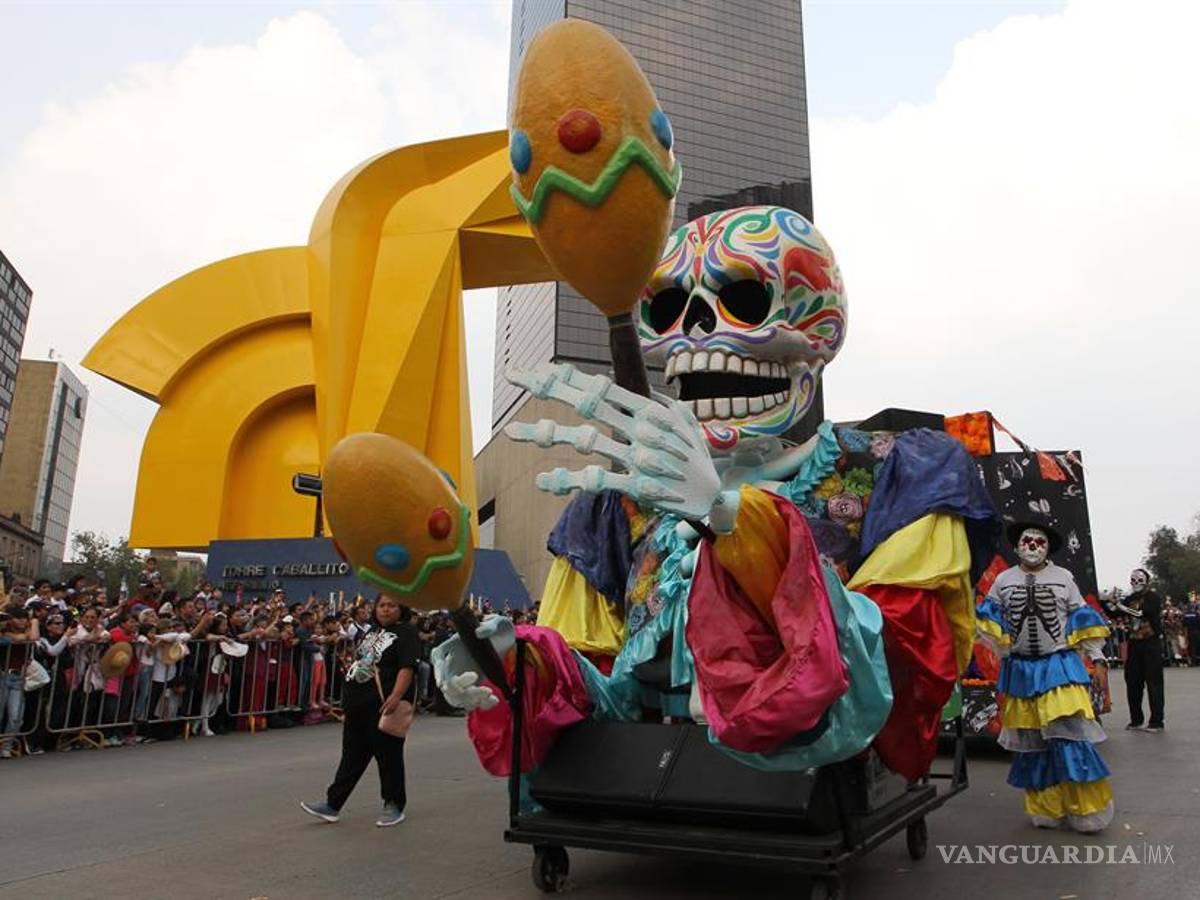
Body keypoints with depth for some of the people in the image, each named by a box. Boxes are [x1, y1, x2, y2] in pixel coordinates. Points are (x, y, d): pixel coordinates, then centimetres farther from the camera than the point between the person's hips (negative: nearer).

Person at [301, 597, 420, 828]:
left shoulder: (406, 634, -7)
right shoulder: (372, 633, 20)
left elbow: (407, 668, -19)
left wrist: (396, 696, -32)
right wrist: (348, 702, 23)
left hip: (384, 707, -8)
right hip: (358, 706, 8)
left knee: (388, 756, 2)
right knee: (352, 756, 14)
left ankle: (394, 806, 15)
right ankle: (333, 804, 20)